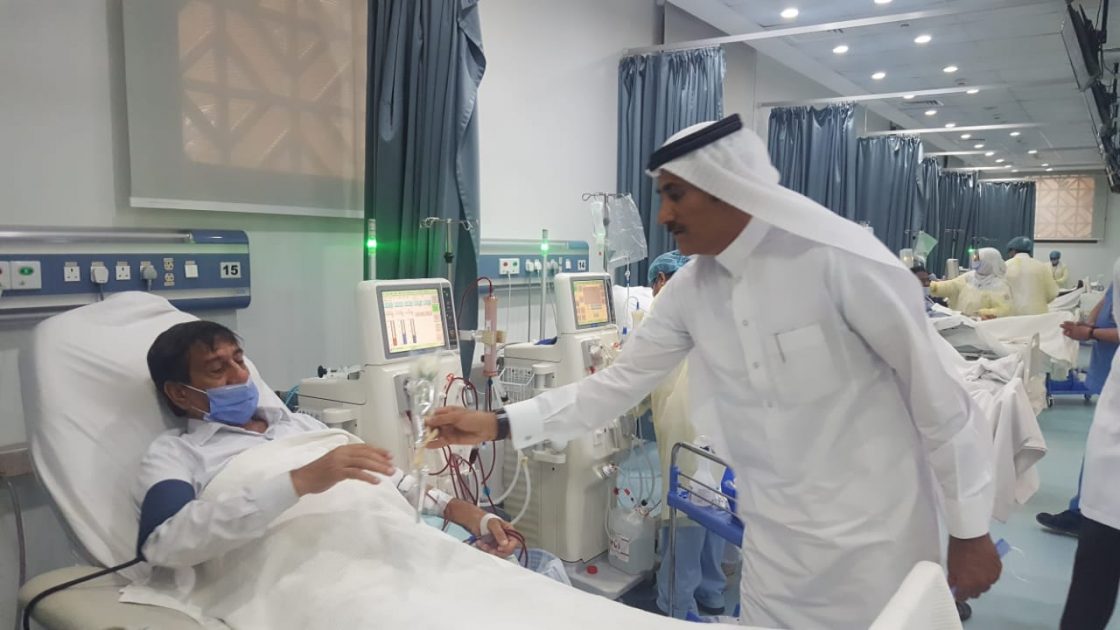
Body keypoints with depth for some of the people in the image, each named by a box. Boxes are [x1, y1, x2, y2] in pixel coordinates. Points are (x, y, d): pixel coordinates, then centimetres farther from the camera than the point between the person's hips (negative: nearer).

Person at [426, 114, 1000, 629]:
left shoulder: (841, 259, -21)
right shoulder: (691, 289, -3)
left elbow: (936, 390, -13)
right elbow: (618, 384, 2)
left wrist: (970, 527, -7)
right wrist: (499, 425, -3)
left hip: (872, 530, -5)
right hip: (774, 536, 5)